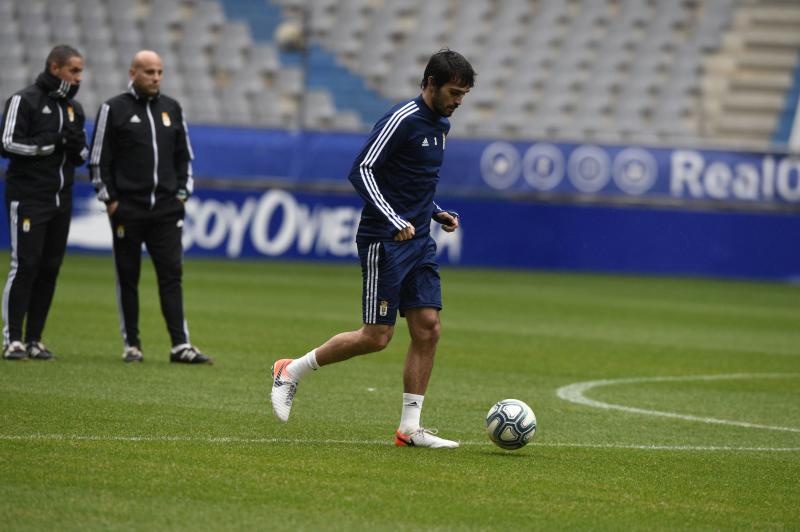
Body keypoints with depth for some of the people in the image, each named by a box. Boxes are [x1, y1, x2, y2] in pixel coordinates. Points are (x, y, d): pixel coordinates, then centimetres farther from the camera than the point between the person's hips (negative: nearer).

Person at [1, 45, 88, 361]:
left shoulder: (74, 108, 16)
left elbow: (82, 156, 20)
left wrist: (78, 147, -3)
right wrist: (52, 142, -17)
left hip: (61, 201, 7)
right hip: (27, 199, -7)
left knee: (50, 269, 4)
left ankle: (34, 340, 8)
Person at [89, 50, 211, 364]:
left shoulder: (172, 109, 12)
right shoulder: (114, 109, 0)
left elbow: (184, 156, 20)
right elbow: (98, 160, -1)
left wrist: (182, 193, 10)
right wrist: (109, 200, -6)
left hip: (167, 209, 3)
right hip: (127, 209, -3)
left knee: (172, 274, -3)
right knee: (128, 277, 3)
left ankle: (180, 345, -6)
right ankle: (131, 345, 9)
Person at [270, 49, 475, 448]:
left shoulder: (440, 126, 14)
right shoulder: (401, 119, -15)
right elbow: (360, 171, -19)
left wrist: (436, 213, 13)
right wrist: (394, 221, -26)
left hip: (418, 242, 9)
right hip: (384, 242, -9)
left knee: (428, 329, 0)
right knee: (376, 336, -7)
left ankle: (409, 429, 4)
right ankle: (291, 372, 10)